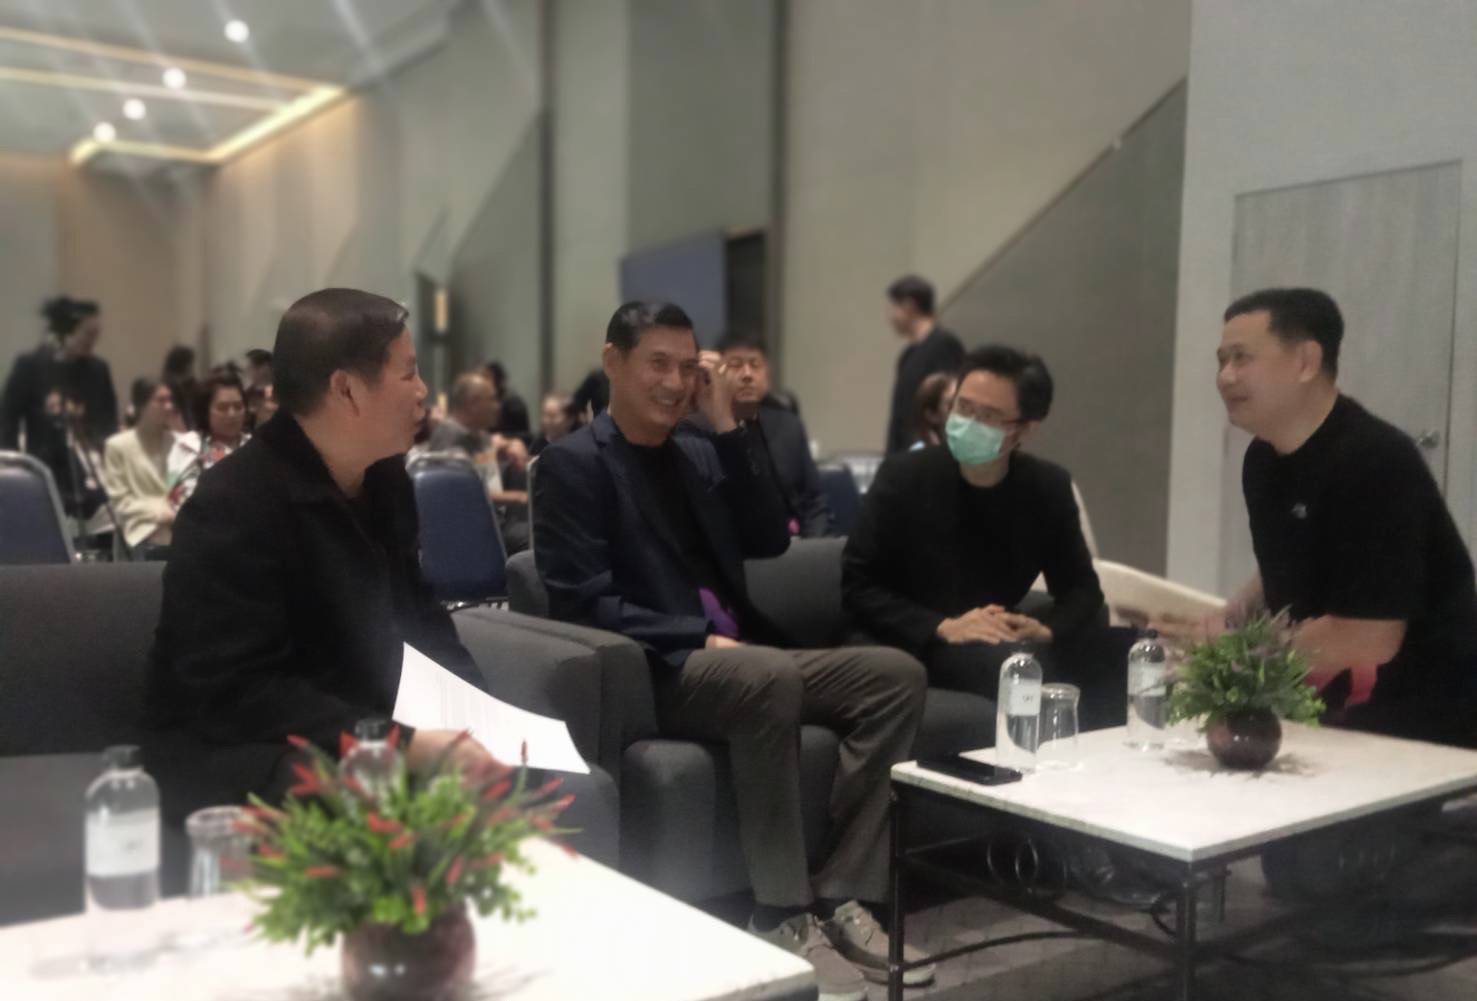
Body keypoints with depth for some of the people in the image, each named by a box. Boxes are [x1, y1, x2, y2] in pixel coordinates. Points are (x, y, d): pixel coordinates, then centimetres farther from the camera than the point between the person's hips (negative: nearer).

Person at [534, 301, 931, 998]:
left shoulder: (700, 449, 17)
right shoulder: (572, 464, -3)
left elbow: (770, 541, 6)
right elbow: (584, 605, -12)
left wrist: (728, 427, 1)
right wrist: (701, 640, -18)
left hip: (741, 660, 7)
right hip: (647, 673, -7)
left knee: (896, 675, -11)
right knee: (772, 675, -36)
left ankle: (841, 898, -12)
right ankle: (782, 918, -24)